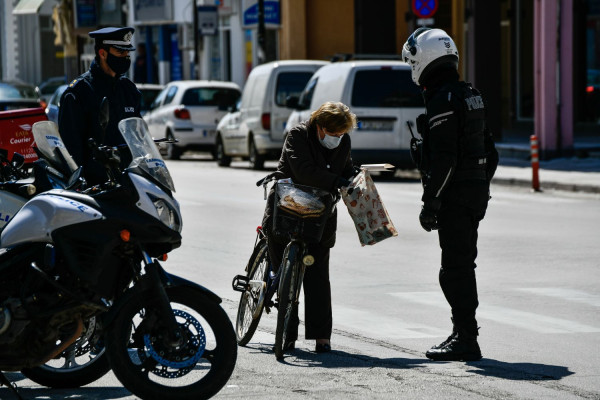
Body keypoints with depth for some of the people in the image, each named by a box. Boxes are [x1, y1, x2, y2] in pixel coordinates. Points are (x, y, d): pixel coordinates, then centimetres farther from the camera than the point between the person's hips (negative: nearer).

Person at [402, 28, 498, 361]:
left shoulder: (442, 100, -16)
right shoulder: (470, 94, 15)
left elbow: (444, 159, -21)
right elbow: (489, 149, 20)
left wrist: (430, 202, -19)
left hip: (455, 195, -10)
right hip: (476, 190, 10)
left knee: (455, 268, -6)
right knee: (463, 265, 17)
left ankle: (466, 340, -6)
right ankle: (464, 331, 25)